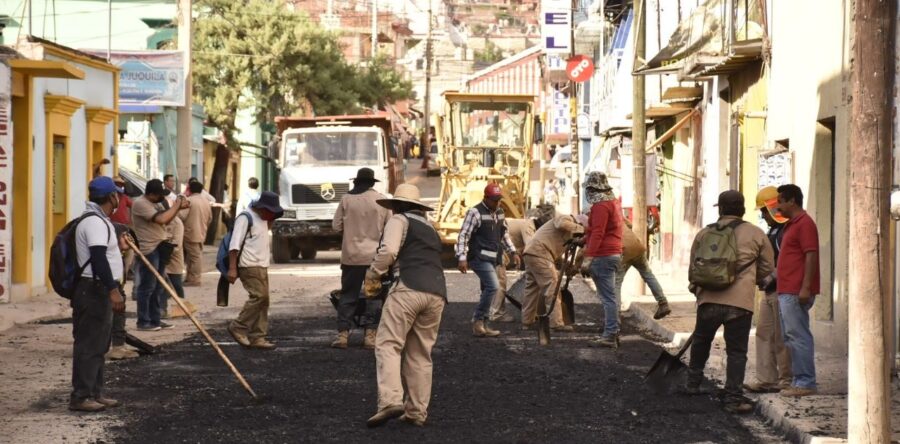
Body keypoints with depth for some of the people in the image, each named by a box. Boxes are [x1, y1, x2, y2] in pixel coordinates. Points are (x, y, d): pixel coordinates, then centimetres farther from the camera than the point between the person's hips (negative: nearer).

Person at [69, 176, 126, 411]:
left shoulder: (99, 220, 17)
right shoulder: (95, 222, -18)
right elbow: (98, 259, -27)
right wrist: (113, 290, -30)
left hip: (100, 290, 11)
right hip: (94, 289, -11)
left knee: (98, 345, 14)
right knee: (88, 344, -9)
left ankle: (95, 393, 20)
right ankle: (80, 396, -8)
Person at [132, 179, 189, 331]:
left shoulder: (156, 203, 12)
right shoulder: (140, 204, -17)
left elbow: (167, 220, 17)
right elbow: (161, 219, -25)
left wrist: (178, 208, 3)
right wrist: (176, 206, -13)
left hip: (160, 248, 9)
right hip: (148, 250, -9)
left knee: (158, 287, 13)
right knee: (147, 287, -4)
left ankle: (155, 319, 20)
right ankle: (143, 322, 2)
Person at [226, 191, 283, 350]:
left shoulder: (263, 220, 19)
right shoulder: (245, 218, -10)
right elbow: (235, 244, -16)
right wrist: (232, 268, -20)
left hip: (262, 266, 9)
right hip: (249, 266, -9)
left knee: (263, 301, 5)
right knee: (259, 296, -18)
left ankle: (257, 338, 8)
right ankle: (238, 327, -7)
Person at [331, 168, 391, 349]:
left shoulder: (347, 199, -3)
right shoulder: (382, 200, -3)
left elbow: (336, 225, 0)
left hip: (351, 254, 0)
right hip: (375, 255, 0)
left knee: (348, 294, 7)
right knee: (374, 296, 7)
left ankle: (343, 333, 3)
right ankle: (370, 334, 2)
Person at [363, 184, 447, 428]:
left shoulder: (399, 220, 10)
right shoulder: (430, 228, 32)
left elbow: (388, 250, -7)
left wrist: (372, 275, 6)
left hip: (409, 288, -7)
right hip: (437, 293, 7)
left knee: (388, 345, -9)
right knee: (420, 353, 12)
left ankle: (390, 400, -26)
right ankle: (416, 412, 10)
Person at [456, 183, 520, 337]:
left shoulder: (499, 212, 12)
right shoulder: (475, 213, -11)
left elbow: (504, 234, 25)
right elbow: (463, 236, -14)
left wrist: (513, 252, 16)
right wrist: (462, 258, -23)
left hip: (493, 259, 8)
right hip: (479, 258, -8)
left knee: (488, 290, 8)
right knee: (493, 286, -20)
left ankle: (481, 325, 14)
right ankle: (478, 320, -12)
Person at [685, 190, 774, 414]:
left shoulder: (704, 234, 8)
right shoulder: (755, 234, 3)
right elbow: (767, 267, 11)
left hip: (708, 300, 2)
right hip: (740, 302, -2)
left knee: (701, 341, 24)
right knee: (736, 351, 3)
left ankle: (693, 383, 34)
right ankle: (733, 397, -1)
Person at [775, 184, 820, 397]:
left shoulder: (804, 223, -10)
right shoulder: (792, 224, 21)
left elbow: (811, 256, -18)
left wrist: (806, 287, -23)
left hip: (796, 292, -11)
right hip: (787, 291, 11)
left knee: (798, 336, -10)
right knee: (790, 337, 12)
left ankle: (806, 383, -10)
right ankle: (800, 380, 16)